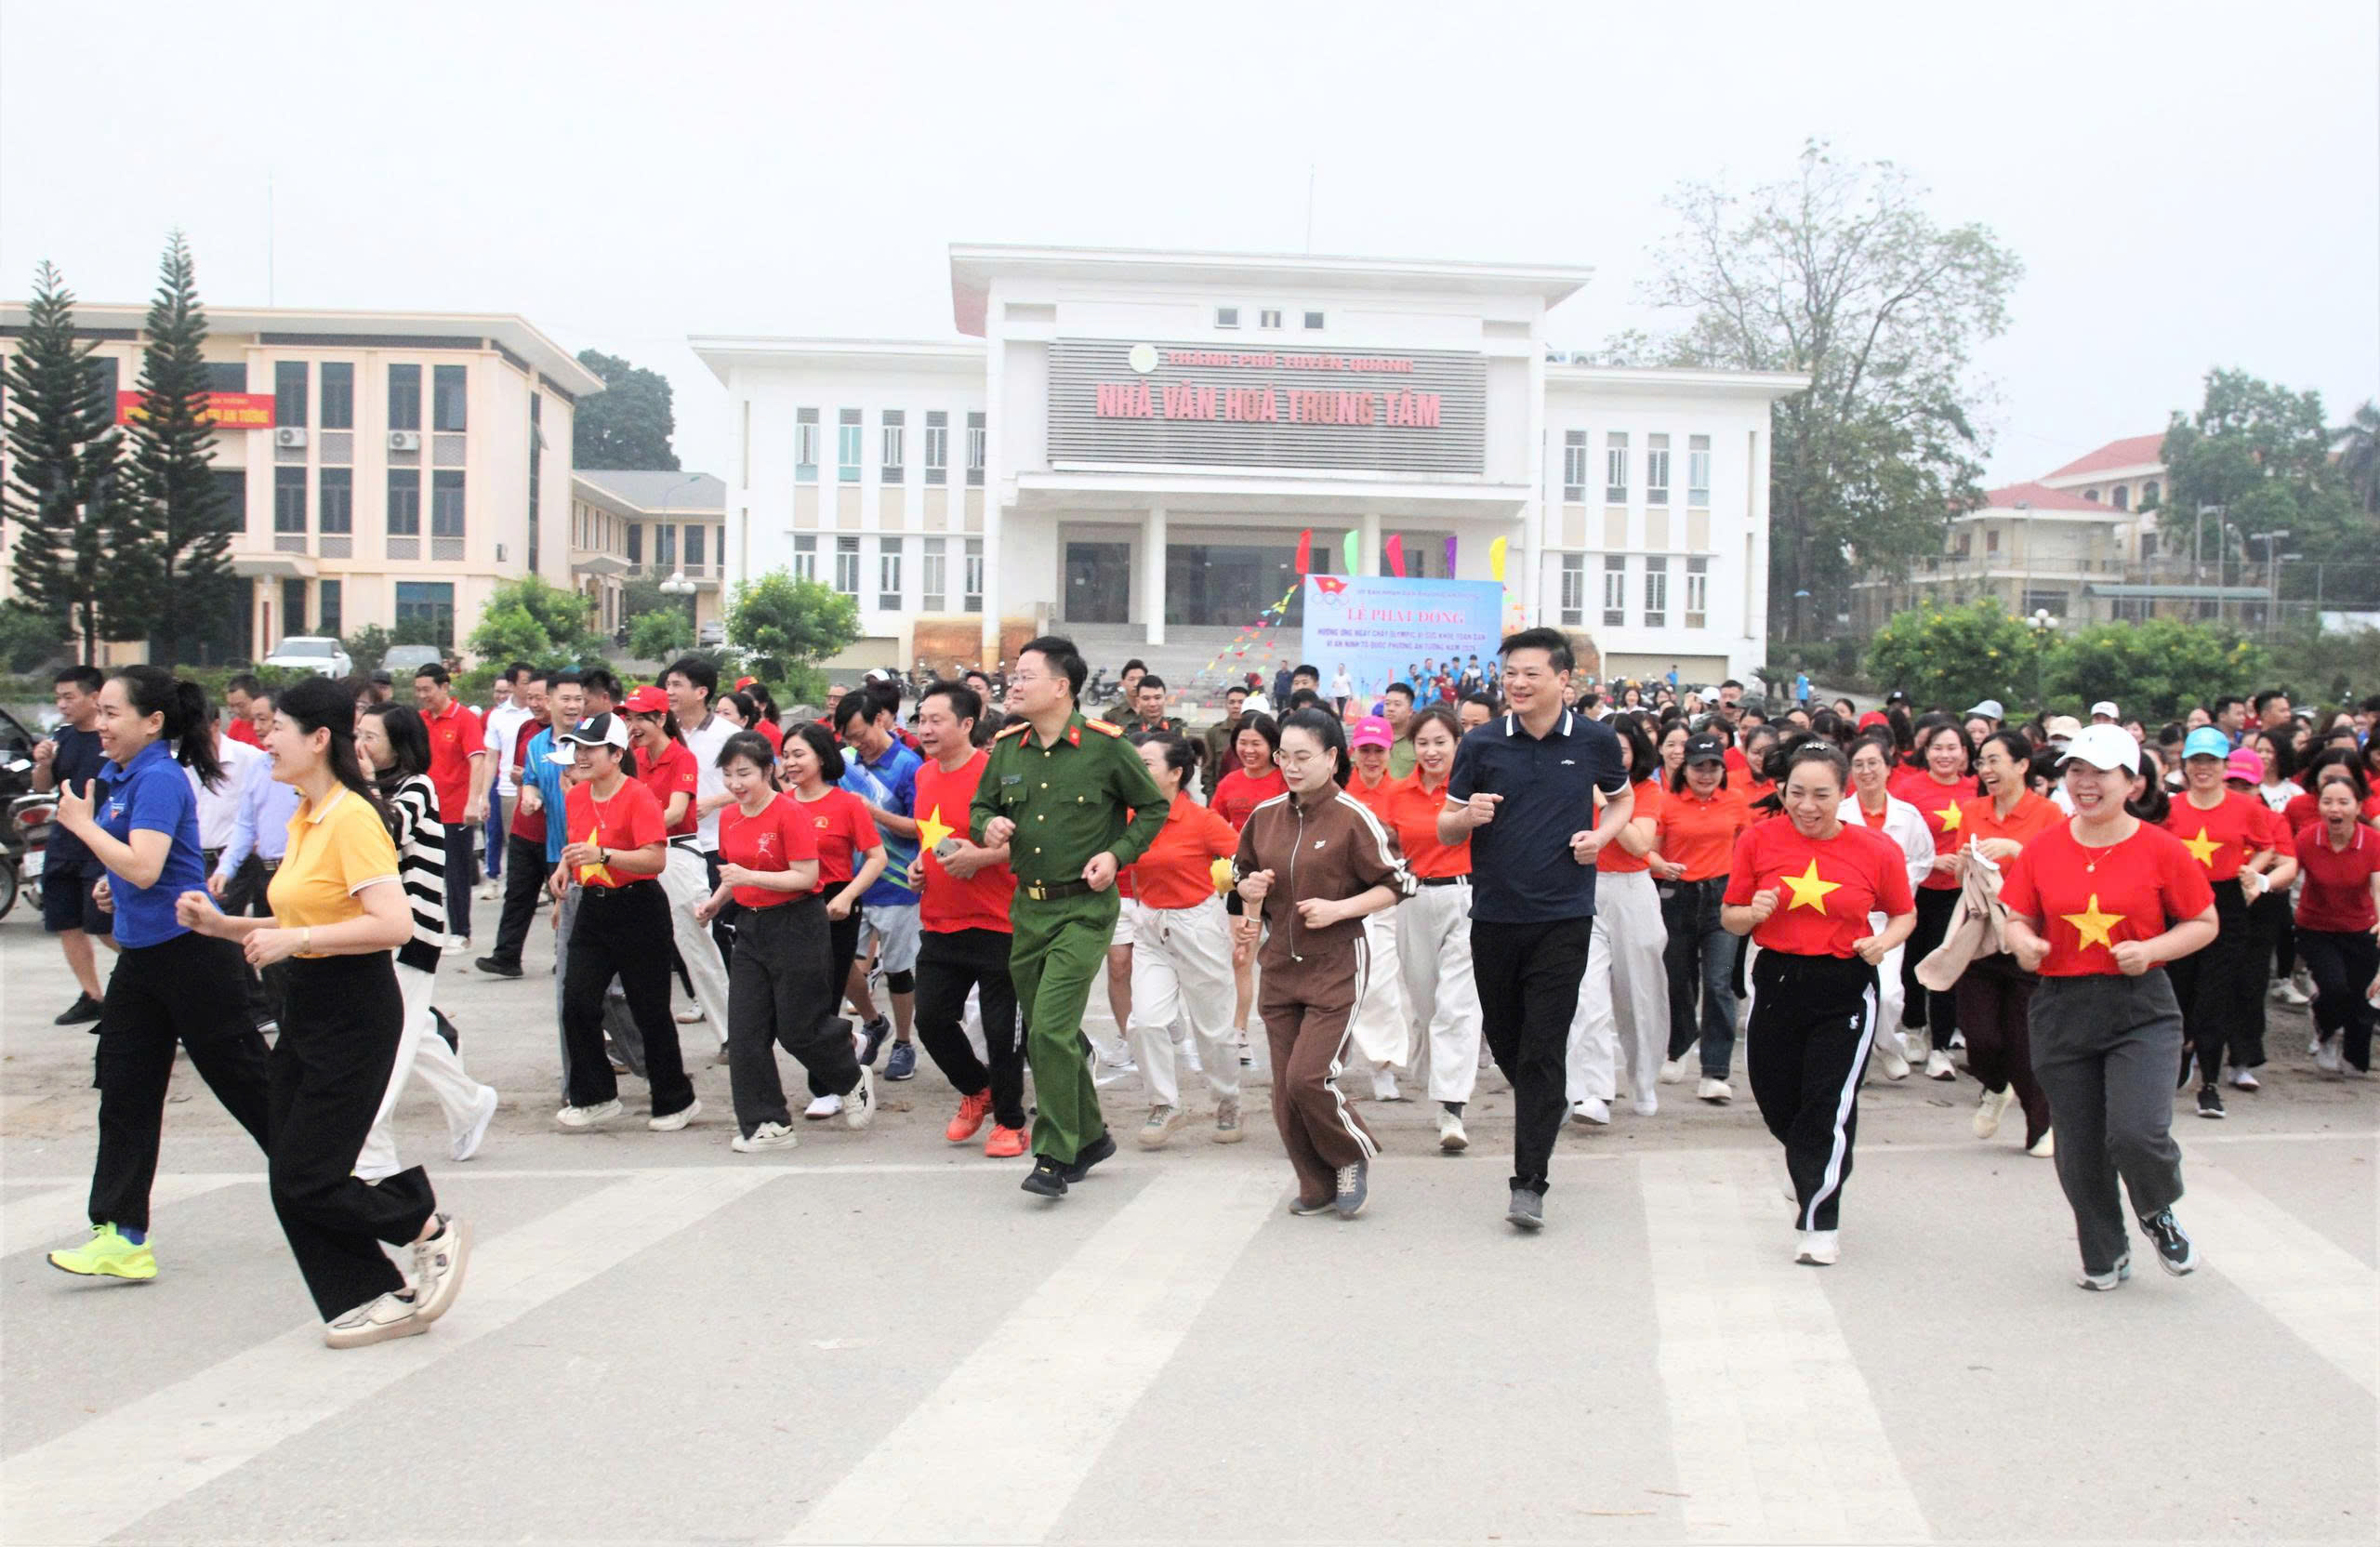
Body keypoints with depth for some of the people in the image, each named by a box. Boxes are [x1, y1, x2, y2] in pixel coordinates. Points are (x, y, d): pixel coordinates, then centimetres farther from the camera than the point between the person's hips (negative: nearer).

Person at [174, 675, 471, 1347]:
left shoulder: (352, 819, -16)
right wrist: (223, 925, 9)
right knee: (289, 1177, 8)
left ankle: (434, 1231, 13)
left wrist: (294, 939, -21)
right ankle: (381, 1298, 17)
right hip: (307, 1008, 10)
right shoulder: (302, 821, 13)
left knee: (305, 1180, -6)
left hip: (355, 1014, -10)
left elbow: (394, 925, -26)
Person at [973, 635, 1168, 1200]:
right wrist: (988, 826, -5)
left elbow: (1153, 807, 3)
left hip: (1084, 909, -6)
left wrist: (1117, 855, -10)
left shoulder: (1105, 746, -9)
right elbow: (980, 807, 18)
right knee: (1046, 1034, 13)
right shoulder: (1006, 748, 4)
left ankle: (1055, 1156, -4)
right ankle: (1089, 1136, 32)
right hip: (1027, 907, 6)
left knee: (1051, 1030, -15)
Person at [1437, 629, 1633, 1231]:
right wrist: (1468, 815, -17)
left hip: (1563, 916, -2)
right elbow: (1444, 828, 6)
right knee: (1503, 1040, 13)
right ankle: (1545, 1110, 43)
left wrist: (1601, 835, -1)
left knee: (1543, 1049, -7)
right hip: (1494, 915, 2)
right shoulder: (1482, 745, 0)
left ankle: (1529, 1184, -3)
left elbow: (1622, 798, 20)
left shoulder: (1594, 741, 0)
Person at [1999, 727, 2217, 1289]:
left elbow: (2204, 923, 3)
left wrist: (2152, 950, -13)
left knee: (2137, 1134, -17)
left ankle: (2158, 1214, 19)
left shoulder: (2162, 850, -5)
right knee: (2079, 1147, 9)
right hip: (2061, 1010, 3)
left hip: (2141, 1010, -3)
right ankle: (2105, 1254, 34)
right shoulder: (2043, 849, 1)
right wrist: (2022, 941, -12)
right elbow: (2017, 918, 10)